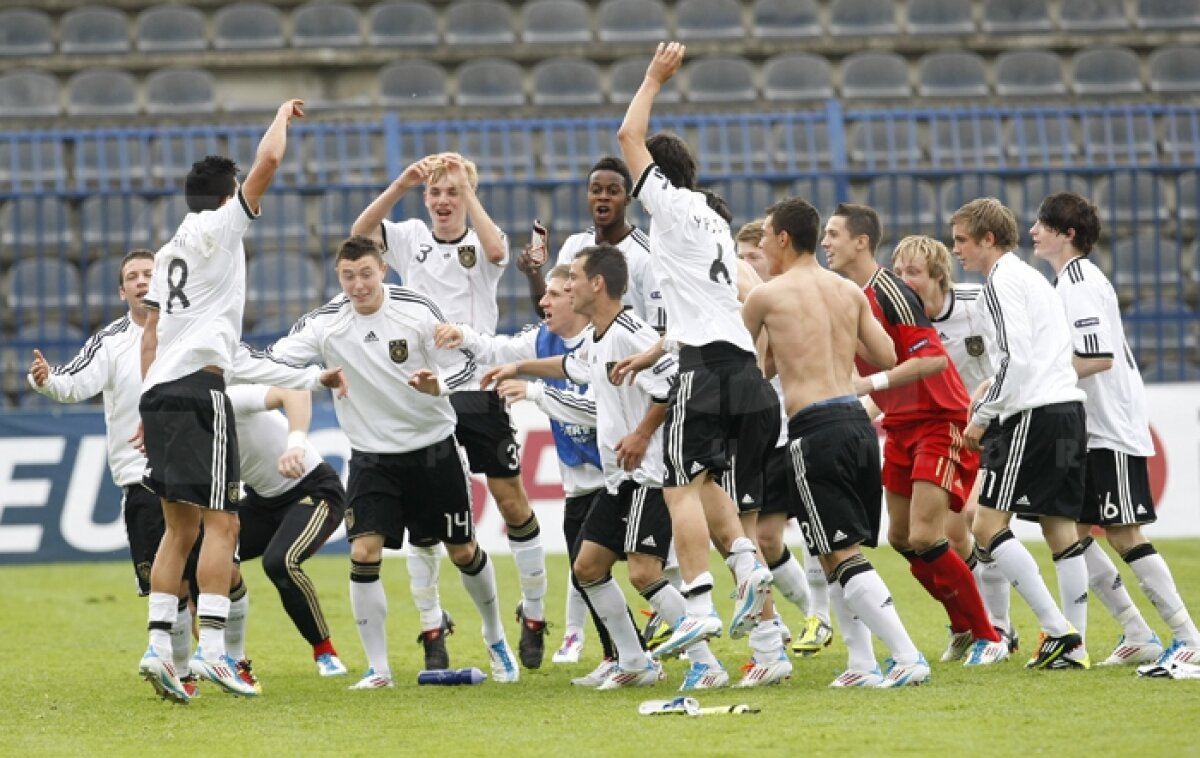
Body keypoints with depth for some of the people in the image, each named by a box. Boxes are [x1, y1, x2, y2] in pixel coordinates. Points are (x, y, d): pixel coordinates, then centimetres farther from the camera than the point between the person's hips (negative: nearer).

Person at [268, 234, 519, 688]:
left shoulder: (417, 310, -13)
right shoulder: (325, 324, -9)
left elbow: (464, 364, -8)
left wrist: (437, 385, -29)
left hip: (433, 449, -1)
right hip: (373, 458, 1)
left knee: (463, 552, 8)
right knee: (363, 553, -14)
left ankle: (495, 638, 35)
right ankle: (378, 668, -4)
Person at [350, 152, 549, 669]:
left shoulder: (481, 242, 3)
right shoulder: (410, 239, 8)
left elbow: (496, 249, -21)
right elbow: (360, 234, -10)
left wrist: (466, 189, -17)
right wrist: (400, 186, -20)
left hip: (477, 389, -1)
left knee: (513, 504, 1)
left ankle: (534, 616, 15)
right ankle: (432, 628, 8)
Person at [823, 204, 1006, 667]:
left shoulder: (890, 293, -20)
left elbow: (933, 358, -26)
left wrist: (872, 383, -28)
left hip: (941, 420, -9)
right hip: (901, 425, 9)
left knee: (924, 538, -15)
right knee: (901, 538, 9)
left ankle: (988, 637, -2)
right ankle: (963, 627, 25)